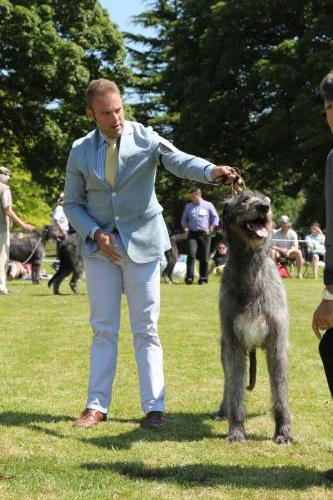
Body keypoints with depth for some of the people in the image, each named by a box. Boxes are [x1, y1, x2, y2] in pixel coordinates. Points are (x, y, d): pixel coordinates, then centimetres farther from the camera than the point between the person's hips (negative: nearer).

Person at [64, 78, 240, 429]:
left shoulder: (145, 137, -6)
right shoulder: (80, 151, 1)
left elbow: (179, 160, -21)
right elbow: (72, 203, 6)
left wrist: (212, 171, -41)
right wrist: (95, 233, -11)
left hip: (141, 242, -2)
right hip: (99, 243, 2)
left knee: (146, 328, 1)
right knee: (103, 328, 7)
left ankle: (154, 406, 6)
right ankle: (97, 405, 14)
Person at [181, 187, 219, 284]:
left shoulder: (208, 205, 4)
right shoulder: (188, 206, 13)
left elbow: (215, 218, 7)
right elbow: (184, 219, 23)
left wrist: (210, 229, -3)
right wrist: (186, 227, 6)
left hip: (204, 234, -1)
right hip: (192, 234, 1)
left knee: (204, 257, 1)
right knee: (191, 254, -16)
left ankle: (203, 278, 9)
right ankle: (189, 277, -18)